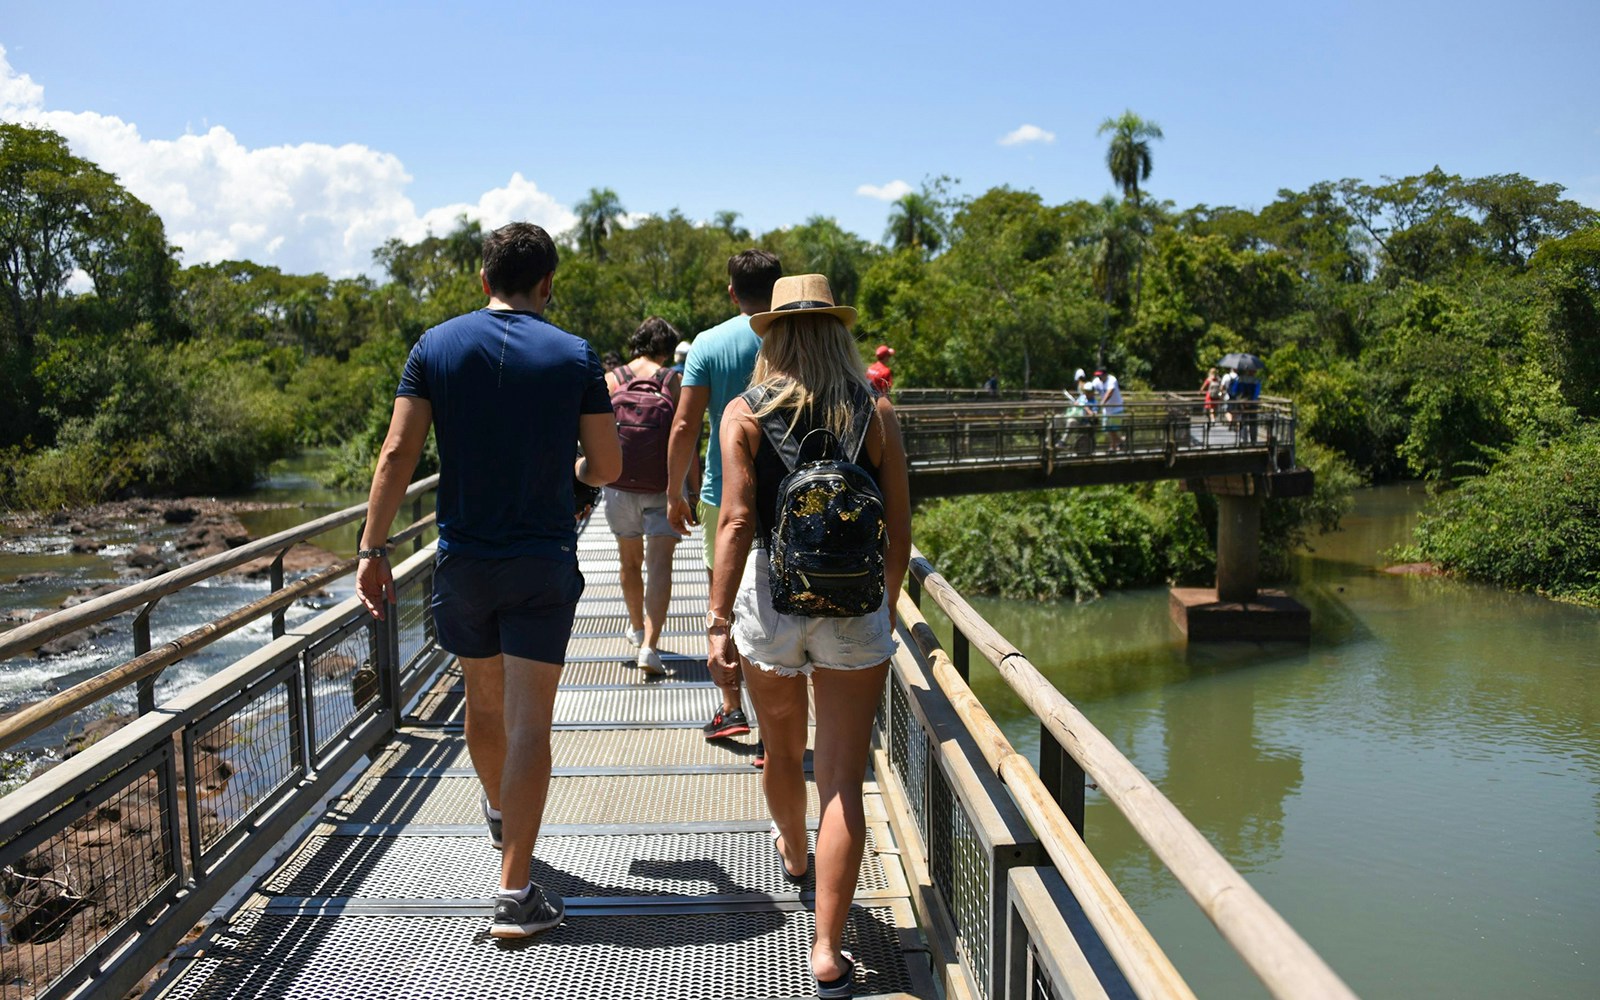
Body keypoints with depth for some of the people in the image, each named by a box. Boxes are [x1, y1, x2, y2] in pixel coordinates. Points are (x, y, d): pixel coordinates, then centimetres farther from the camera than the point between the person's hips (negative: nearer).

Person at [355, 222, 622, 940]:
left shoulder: (436, 347, -1)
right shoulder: (575, 356, -4)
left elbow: (397, 454, -6)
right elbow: (608, 467, -2)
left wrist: (372, 549, -2)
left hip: (463, 559, 3)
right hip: (544, 563, -2)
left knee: (483, 700, 22)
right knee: (528, 722, -1)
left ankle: (499, 811, 48)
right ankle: (514, 894, -1)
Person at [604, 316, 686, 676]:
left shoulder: (610, 380, 3)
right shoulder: (674, 382, -3)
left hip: (620, 485, 3)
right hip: (664, 486, -3)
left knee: (630, 561, 19)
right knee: (660, 564, -4)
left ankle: (637, 628, 39)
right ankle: (650, 647, -16)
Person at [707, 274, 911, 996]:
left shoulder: (745, 413, -3)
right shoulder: (875, 413, 0)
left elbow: (736, 521, -12)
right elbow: (899, 529, 1)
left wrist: (718, 619, -10)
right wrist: (886, 606, 15)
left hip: (770, 596, 1)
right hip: (854, 606, -1)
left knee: (782, 752, 25)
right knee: (843, 781, 2)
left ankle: (793, 851, 54)